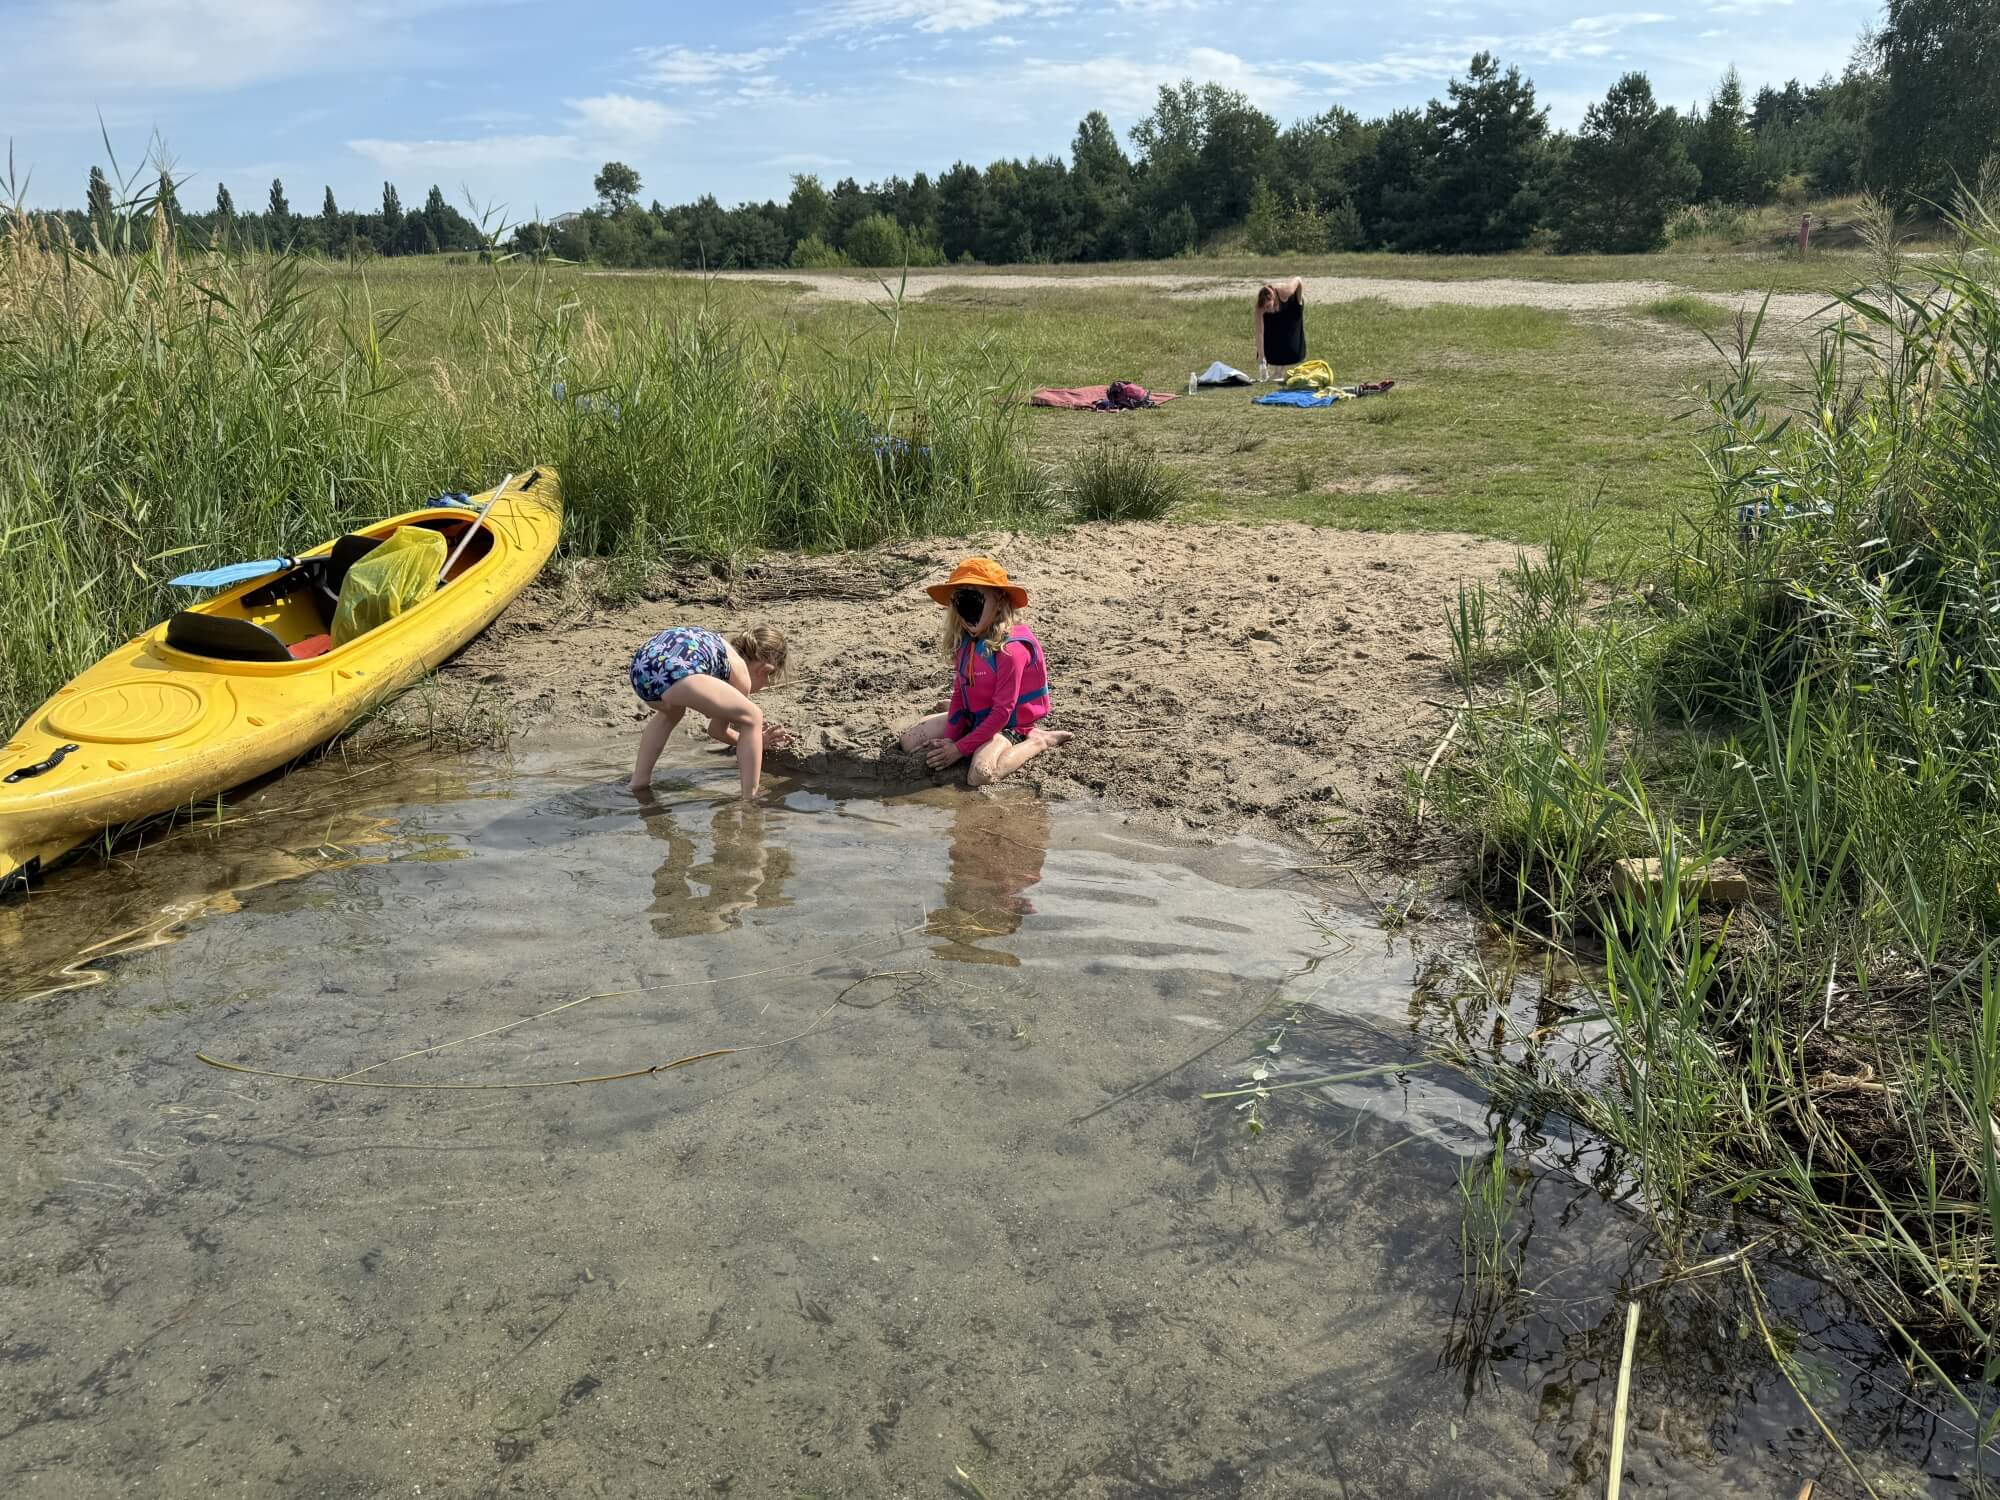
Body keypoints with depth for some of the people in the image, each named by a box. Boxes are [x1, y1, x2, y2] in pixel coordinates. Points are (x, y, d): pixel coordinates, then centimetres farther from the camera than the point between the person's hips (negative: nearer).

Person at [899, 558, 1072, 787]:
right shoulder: (964, 642, -2)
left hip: (1007, 725, -8)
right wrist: (949, 739, -10)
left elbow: (1002, 712, -25)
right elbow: (959, 692, 4)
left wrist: (959, 748, -23)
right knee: (910, 741, 0)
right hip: (973, 717, 8)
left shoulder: (1010, 648, -26)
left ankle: (1038, 741, -9)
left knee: (980, 775, -34)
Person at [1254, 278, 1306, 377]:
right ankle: (1276, 372, 6)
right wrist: (1261, 356, -42)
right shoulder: (1260, 307, -41)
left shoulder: (1283, 291, -46)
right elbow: (1260, 332, -40)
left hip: (1290, 306, -1)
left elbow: (1298, 280, -25)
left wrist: (1300, 301, -15)